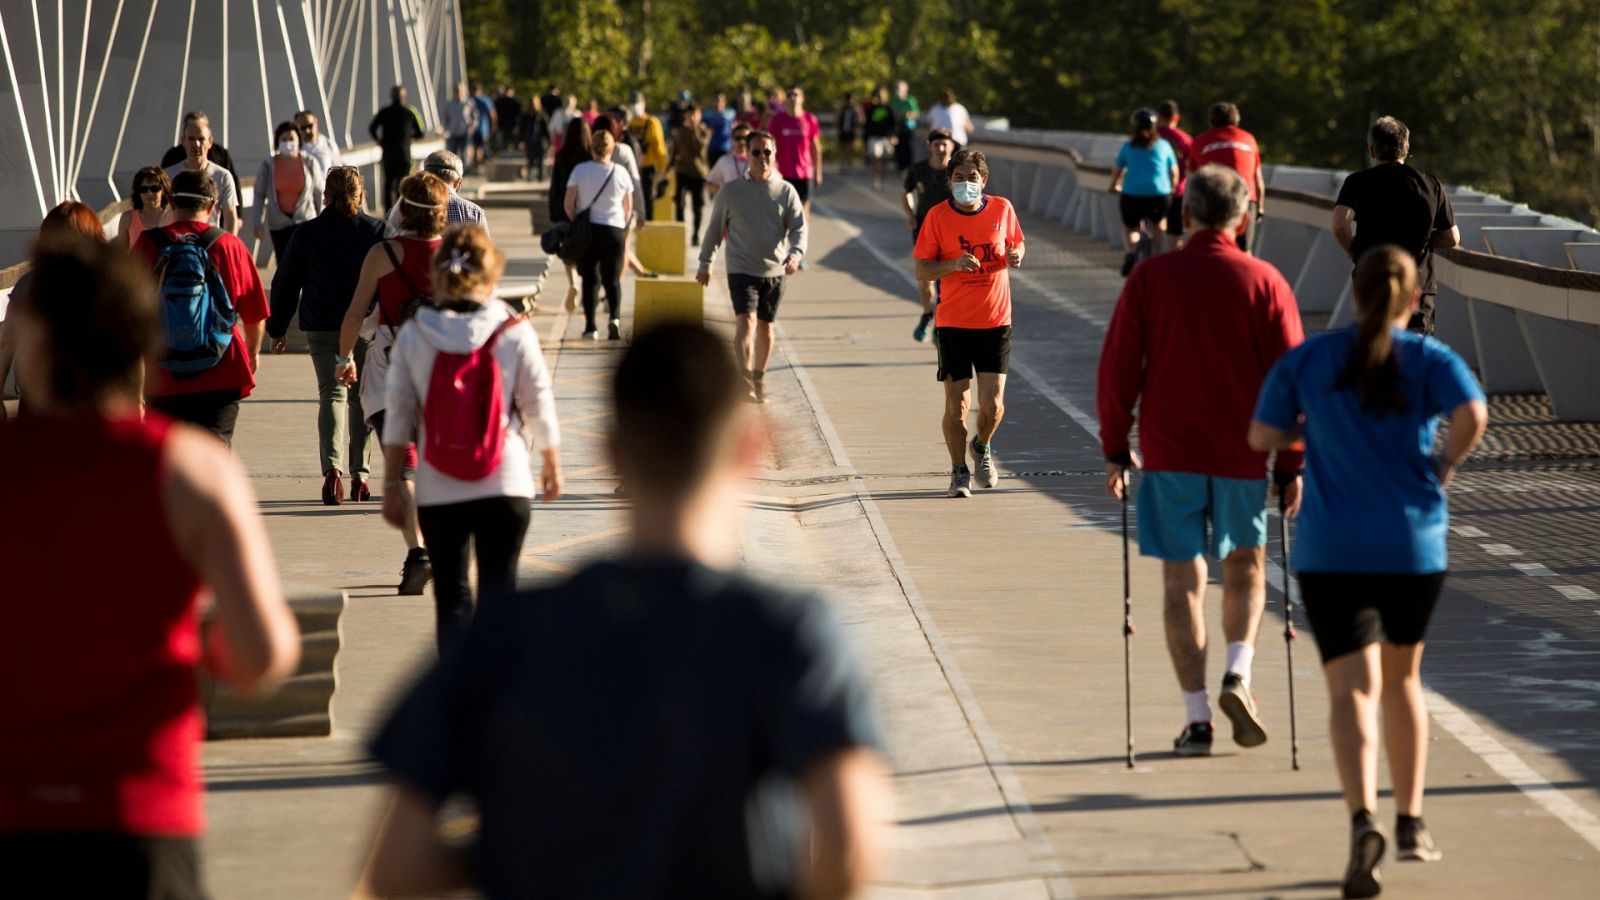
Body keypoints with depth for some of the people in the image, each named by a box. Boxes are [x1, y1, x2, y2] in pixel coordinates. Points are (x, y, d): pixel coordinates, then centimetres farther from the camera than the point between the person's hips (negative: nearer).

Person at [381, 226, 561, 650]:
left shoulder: (412, 337, -2)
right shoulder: (515, 333, -6)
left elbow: (397, 419, 0)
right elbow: (540, 409, 2)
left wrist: (392, 487, 8)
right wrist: (551, 466, 19)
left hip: (437, 492, 1)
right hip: (505, 486, -1)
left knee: (451, 594, 11)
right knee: (498, 588, 7)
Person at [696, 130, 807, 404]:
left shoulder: (786, 192, 2)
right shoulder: (730, 191, 0)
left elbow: (799, 227, -2)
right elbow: (714, 228, 10)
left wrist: (796, 253, -21)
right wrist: (705, 263, 13)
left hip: (775, 271, 2)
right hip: (741, 270, -2)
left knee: (765, 327, 12)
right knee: (745, 322, -18)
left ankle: (759, 377, 28)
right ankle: (744, 379, -25)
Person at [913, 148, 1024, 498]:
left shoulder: (1002, 209, 1)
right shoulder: (938, 216, -5)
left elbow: (1017, 243, 18)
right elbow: (921, 271, -4)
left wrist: (1016, 255, -6)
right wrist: (954, 264, -22)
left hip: (995, 321, 1)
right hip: (953, 323, -1)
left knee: (992, 404, -4)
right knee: (956, 404, -1)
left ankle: (983, 448, 28)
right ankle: (959, 472, 18)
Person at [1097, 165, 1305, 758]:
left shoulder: (1150, 278, -2)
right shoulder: (1264, 282, -2)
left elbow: (1118, 369, -2)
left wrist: (1115, 449, 7)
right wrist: (1291, 465, 3)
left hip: (1169, 452, 0)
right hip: (1242, 454, 0)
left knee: (1182, 580, 5)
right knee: (1246, 565, 20)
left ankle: (1197, 719, 2)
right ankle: (1237, 675, 0)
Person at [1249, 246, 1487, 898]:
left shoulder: (1308, 359, 3)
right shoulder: (1430, 359, -1)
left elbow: (1262, 436, 1)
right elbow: (1473, 415, -19)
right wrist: (1445, 462, 0)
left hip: (1331, 551, -1)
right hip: (1414, 548, 1)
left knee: (1353, 689, -8)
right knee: (1402, 678, 21)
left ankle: (1364, 820, -30)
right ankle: (1411, 822, 25)